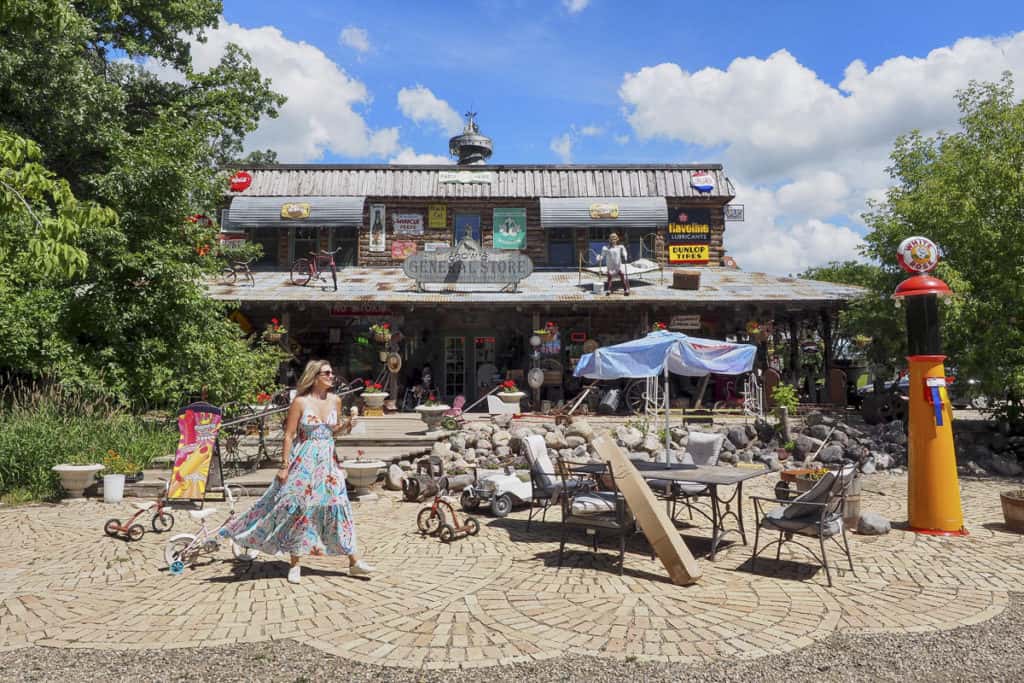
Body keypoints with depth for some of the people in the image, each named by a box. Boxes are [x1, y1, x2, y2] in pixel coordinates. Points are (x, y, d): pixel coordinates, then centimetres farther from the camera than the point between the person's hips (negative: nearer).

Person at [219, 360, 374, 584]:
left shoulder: (335, 400, 5)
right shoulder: (300, 402, -8)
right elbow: (289, 435, -7)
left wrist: (346, 425, -3)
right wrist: (284, 466, -10)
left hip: (327, 461, 4)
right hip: (303, 461, -4)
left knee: (338, 504, 1)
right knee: (298, 508, 2)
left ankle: (354, 561, 7)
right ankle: (295, 565, 17)